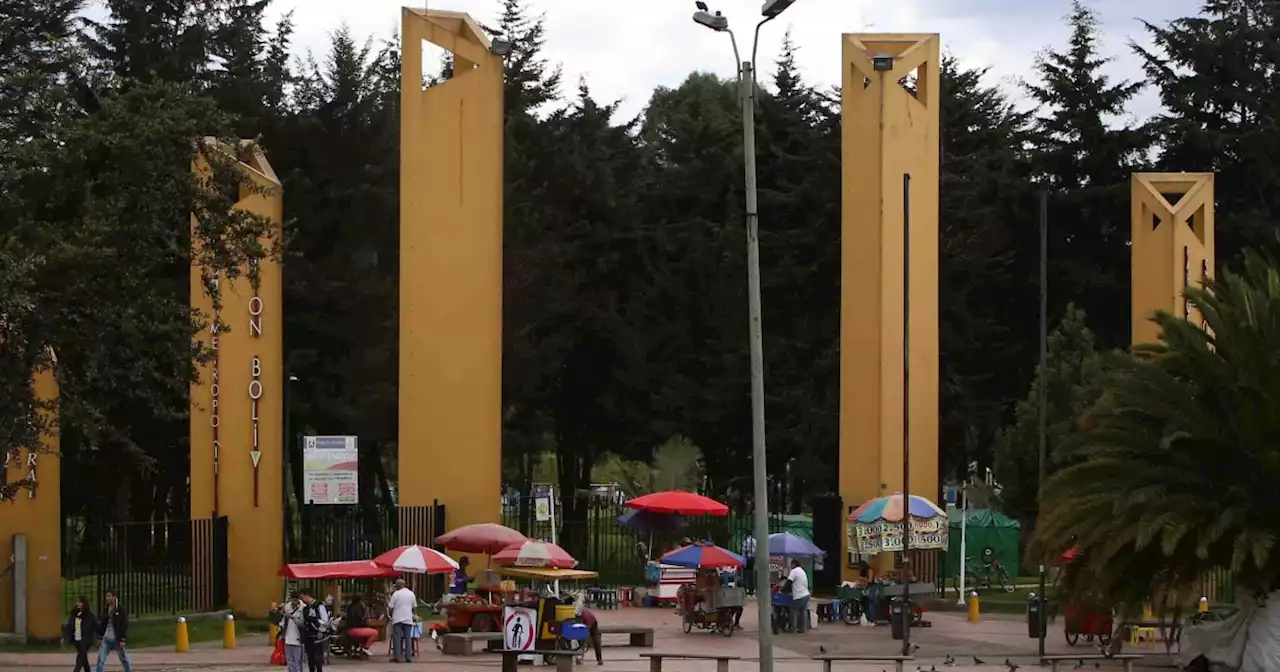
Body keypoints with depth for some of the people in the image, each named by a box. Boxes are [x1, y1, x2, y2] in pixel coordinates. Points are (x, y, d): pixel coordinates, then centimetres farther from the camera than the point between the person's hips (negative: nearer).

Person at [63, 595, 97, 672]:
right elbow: (69, 626, 8)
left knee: (79, 660, -12)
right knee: (83, 660, 16)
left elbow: (96, 626, -8)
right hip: (76, 640, 6)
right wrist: (65, 637, 2)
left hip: (85, 641, -6)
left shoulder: (89, 615, -9)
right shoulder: (75, 614, 6)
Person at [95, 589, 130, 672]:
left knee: (124, 660, 10)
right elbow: (102, 624, 14)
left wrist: (122, 640, -16)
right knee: (100, 660, -6)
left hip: (117, 640, -4)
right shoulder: (106, 610, 8)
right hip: (106, 640, 4)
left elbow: (124, 626, -11)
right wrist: (100, 637, 11)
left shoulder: (121, 610, -8)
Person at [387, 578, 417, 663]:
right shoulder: (411, 594, 7)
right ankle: (408, 657, 3)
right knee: (408, 638, 7)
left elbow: (390, 607, -7)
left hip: (398, 619, -4)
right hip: (408, 619, 4)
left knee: (397, 638, -1)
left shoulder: (396, 594, -7)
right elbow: (414, 606, 13)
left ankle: (397, 657, -4)